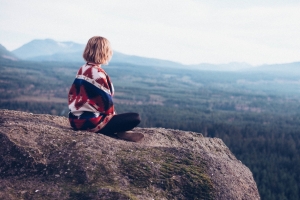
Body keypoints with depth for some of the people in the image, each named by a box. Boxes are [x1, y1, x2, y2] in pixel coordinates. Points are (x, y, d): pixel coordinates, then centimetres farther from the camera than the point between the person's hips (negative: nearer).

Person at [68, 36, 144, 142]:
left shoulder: (82, 70, 9)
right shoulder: (98, 74, -18)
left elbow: (72, 93, 14)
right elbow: (106, 101, -16)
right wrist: (113, 115, 4)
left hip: (76, 119, 10)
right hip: (91, 122, -9)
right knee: (135, 118, -9)